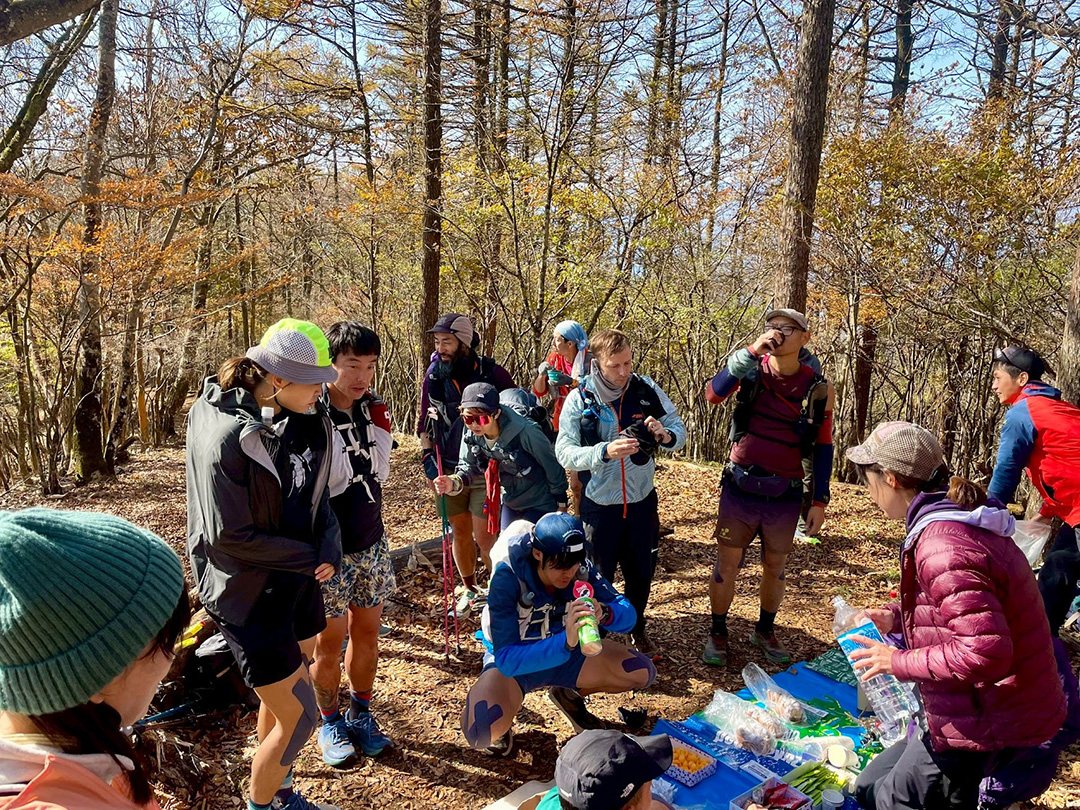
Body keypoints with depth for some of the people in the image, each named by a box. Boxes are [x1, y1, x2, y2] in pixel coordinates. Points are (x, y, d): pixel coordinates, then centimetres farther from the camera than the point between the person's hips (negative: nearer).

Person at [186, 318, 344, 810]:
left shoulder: (308, 421, -3)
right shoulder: (228, 437, -24)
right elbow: (230, 535, -20)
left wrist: (329, 548, -9)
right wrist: (310, 556, -14)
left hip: (298, 583, 7)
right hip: (249, 595, -7)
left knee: (280, 701, 22)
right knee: (299, 715, 0)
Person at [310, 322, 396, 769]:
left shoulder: (374, 408, 1)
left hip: (371, 544, 5)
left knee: (367, 632, 14)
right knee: (331, 640, 7)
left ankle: (361, 714, 33)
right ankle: (330, 723, 29)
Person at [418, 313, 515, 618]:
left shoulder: (493, 374, -10)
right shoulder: (434, 376, 0)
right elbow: (425, 422, 12)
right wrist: (428, 459, 5)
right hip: (450, 469, 4)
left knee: (484, 536, -6)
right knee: (460, 533, 15)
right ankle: (469, 589, 35)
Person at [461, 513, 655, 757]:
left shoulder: (582, 569, -19)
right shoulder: (507, 579, -31)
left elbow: (628, 614, -17)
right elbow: (506, 658, -36)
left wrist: (605, 614, -41)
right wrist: (564, 642, -50)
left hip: (565, 652, 5)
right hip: (514, 661, -4)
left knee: (642, 673, -12)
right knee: (482, 733, -34)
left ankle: (568, 695, 13)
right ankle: (502, 720, 5)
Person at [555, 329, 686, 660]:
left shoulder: (646, 390, -7)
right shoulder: (579, 399, -13)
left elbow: (680, 431, -2)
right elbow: (564, 452, -18)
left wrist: (665, 435, -25)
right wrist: (604, 451, -35)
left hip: (642, 502, 3)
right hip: (599, 505, -2)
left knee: (641, 574, 18)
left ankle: (637, 630, 44)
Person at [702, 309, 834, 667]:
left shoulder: (818, 388, -3)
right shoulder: (752, 369, -4)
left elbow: (823, 447, 3)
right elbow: (714, 394, -22)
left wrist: (820, 501, 2)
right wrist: (751, 351, -27)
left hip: (785, 494, 1)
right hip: (740, 487, -1)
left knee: (775, 567, 17)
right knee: (727, 564, 8)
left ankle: (765, 630, 39)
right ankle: (717, 633, 26)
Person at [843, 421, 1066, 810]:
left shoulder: (941, 547, -28)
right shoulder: (961, 522, 5)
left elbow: (985, 652, -32)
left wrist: (898, 662, -20)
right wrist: (896, 616, 5)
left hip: (986, 726, -10)